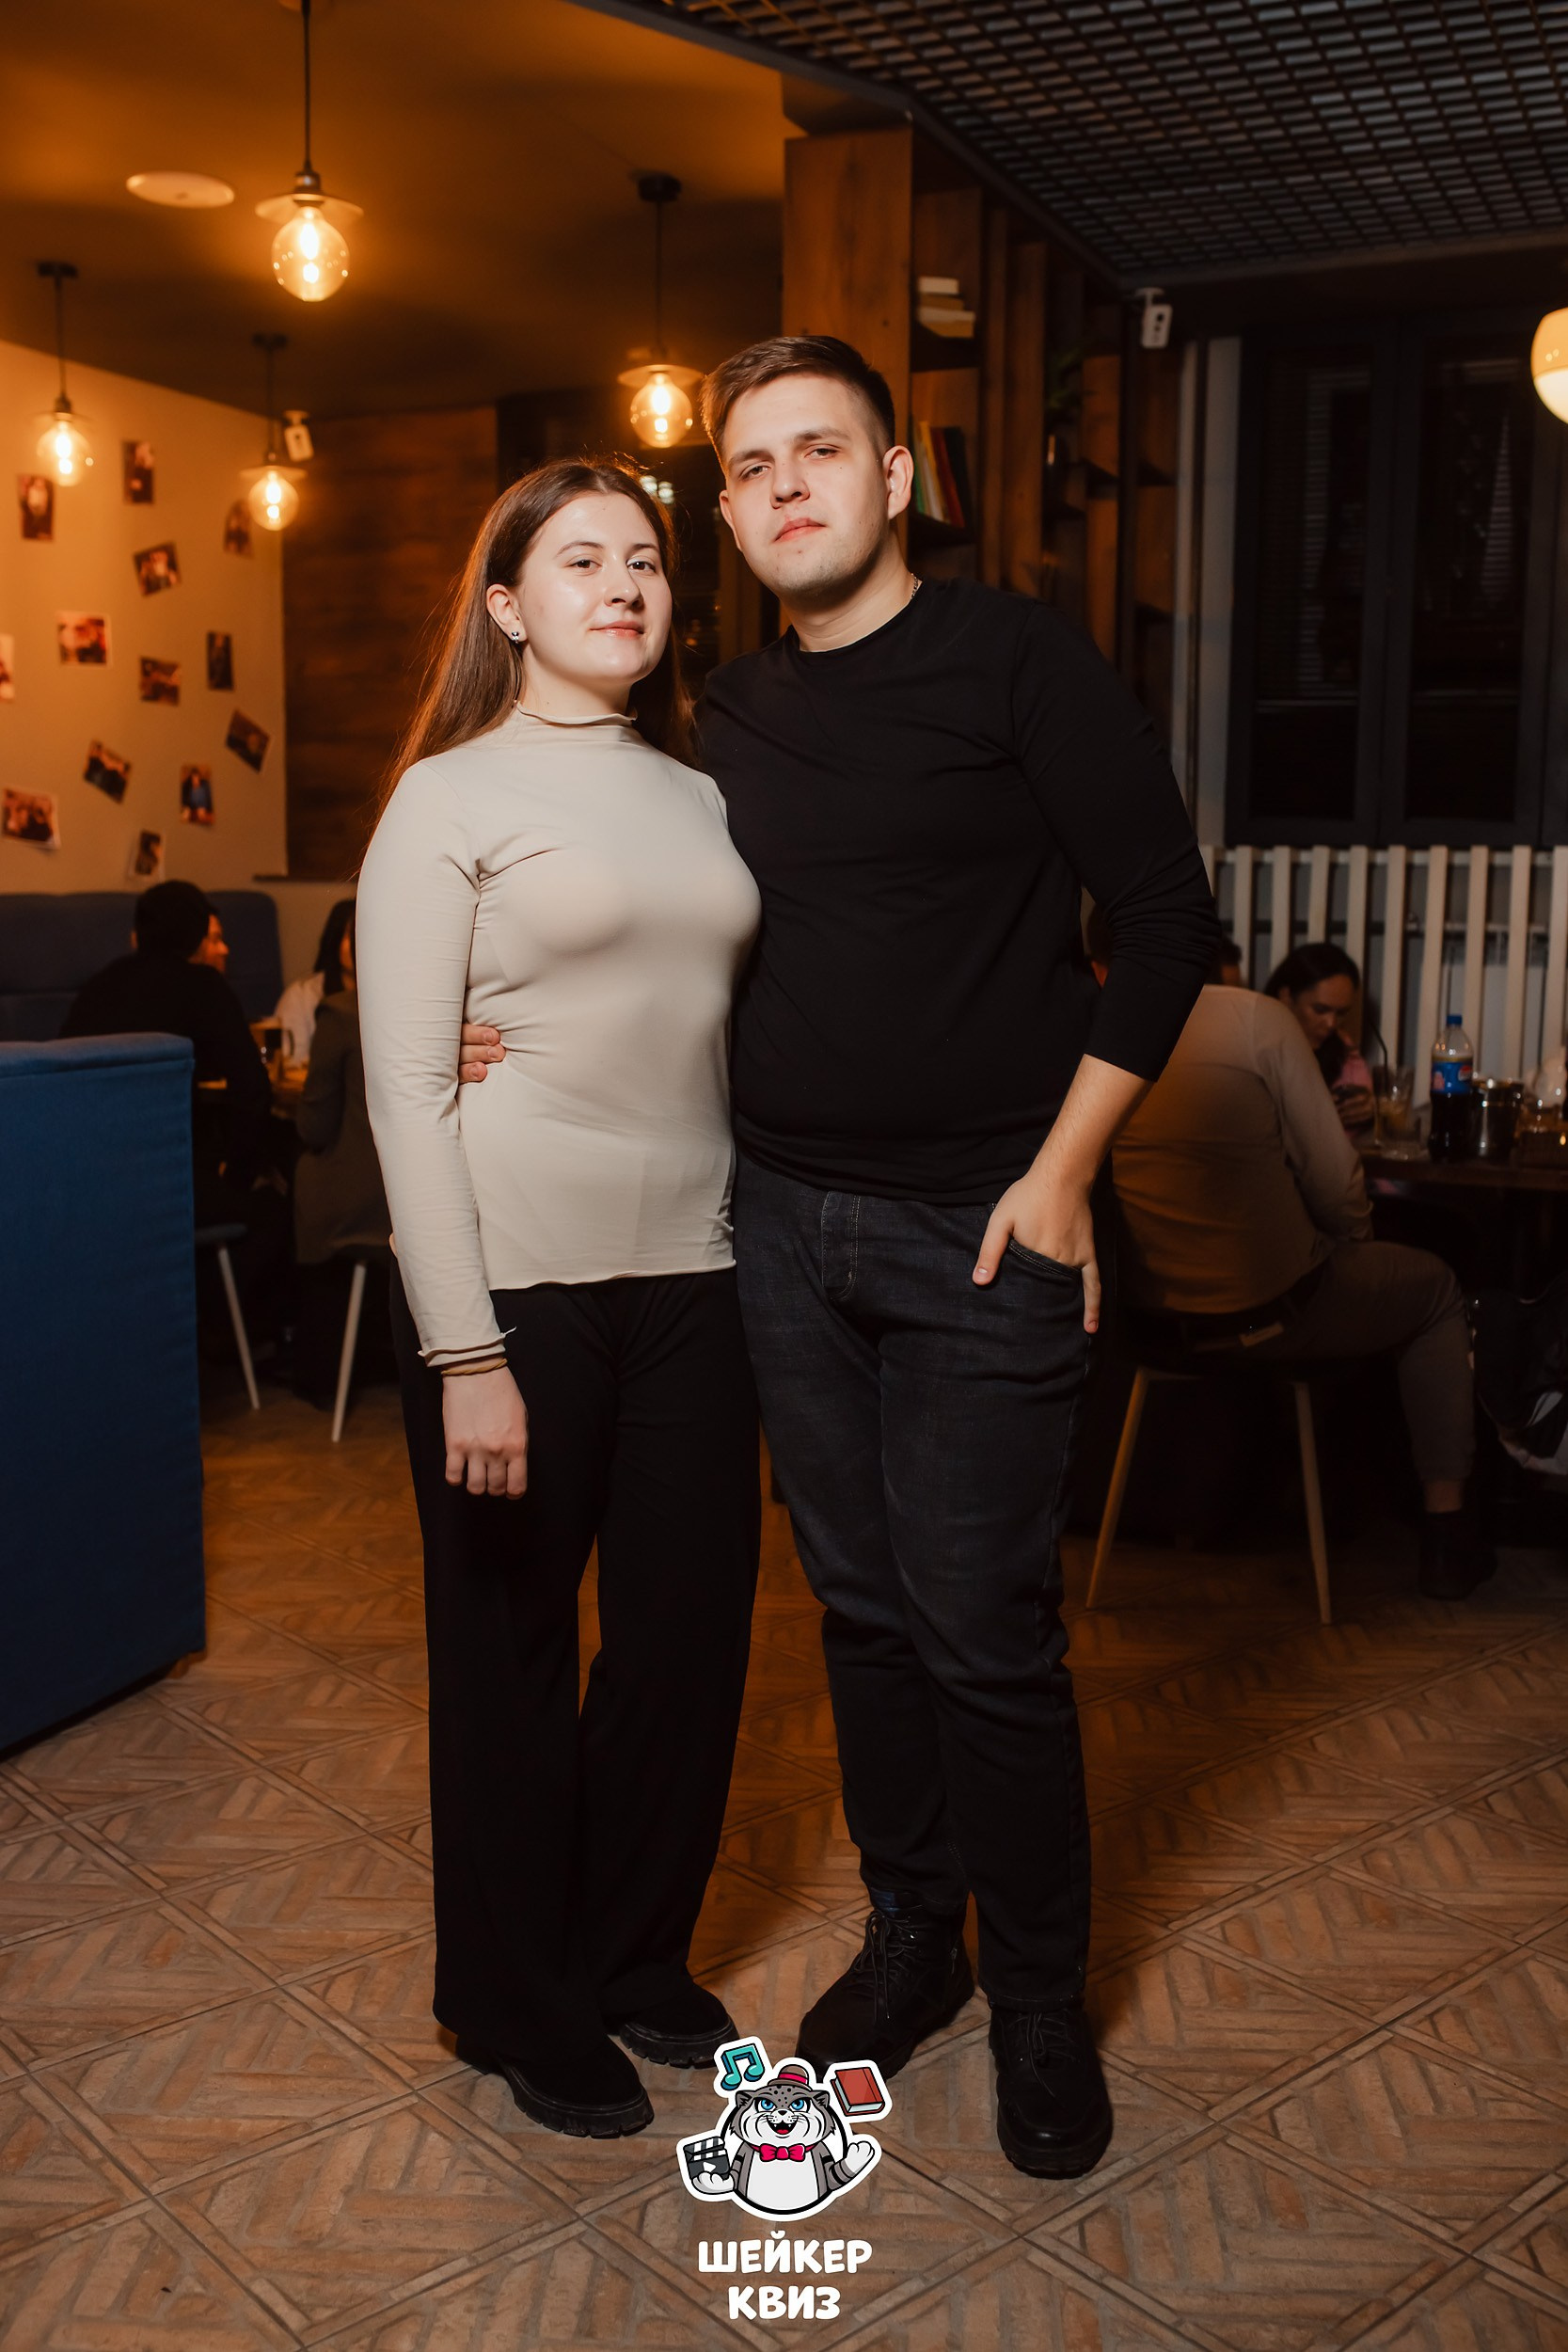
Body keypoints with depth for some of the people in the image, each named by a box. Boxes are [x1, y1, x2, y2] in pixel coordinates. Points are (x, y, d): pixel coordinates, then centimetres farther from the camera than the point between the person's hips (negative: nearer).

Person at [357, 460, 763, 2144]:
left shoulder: (703, 799, 12)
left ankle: (635, 1957, 33)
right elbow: (404, 1080, -9)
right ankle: (518, 2008, 28)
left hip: (691, 1268, 5)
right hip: (517, 1278, -5)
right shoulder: (449, 800, -3)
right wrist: (464, 1353, -14)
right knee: (510, 1642, 7)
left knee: (694, 1627, 11)